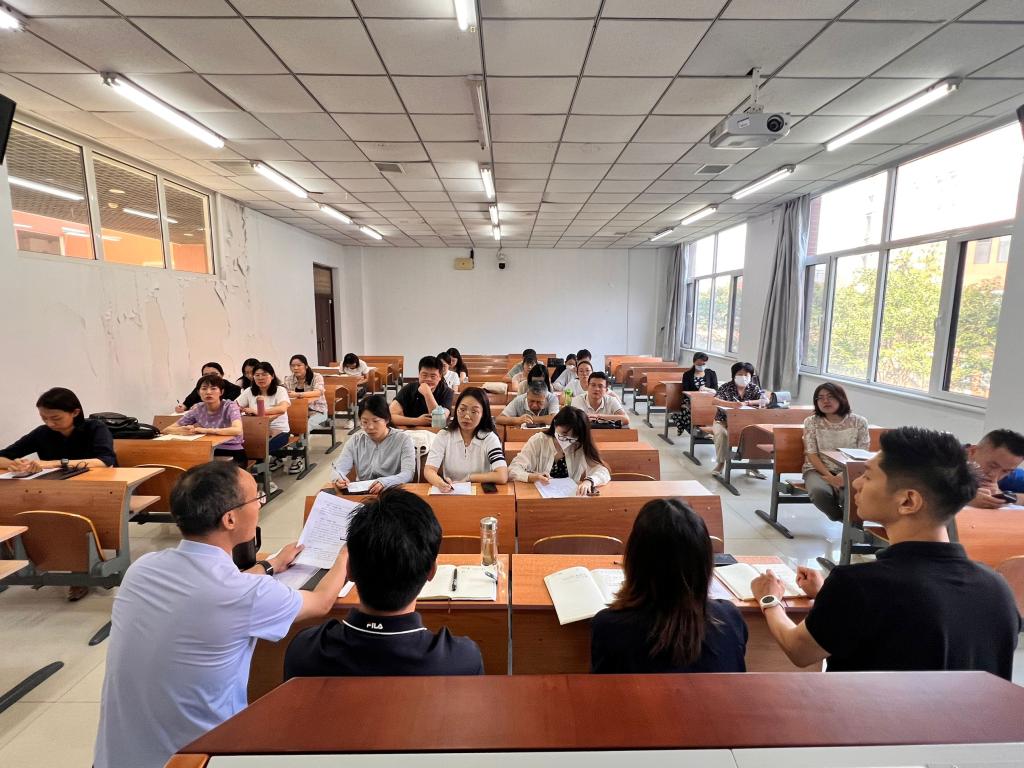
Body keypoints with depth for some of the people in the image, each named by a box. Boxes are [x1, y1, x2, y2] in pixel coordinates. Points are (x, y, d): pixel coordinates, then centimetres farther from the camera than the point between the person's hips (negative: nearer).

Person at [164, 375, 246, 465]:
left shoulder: (230, 406, -11)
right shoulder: (197, 409, 2)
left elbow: (237, 430, -31)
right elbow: (167, 430, 3)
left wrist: (206, 430, -28)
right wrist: (185, 430, -18)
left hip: (234, 455, -4)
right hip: (211, 454, 4)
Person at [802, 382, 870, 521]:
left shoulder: (859, 422, 0)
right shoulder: (811, 422, -2)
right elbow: (811, 454, -5)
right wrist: (830, 477, -18)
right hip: (818, 469, 0)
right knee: (819, 491, -34)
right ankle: (842, 517, -1)